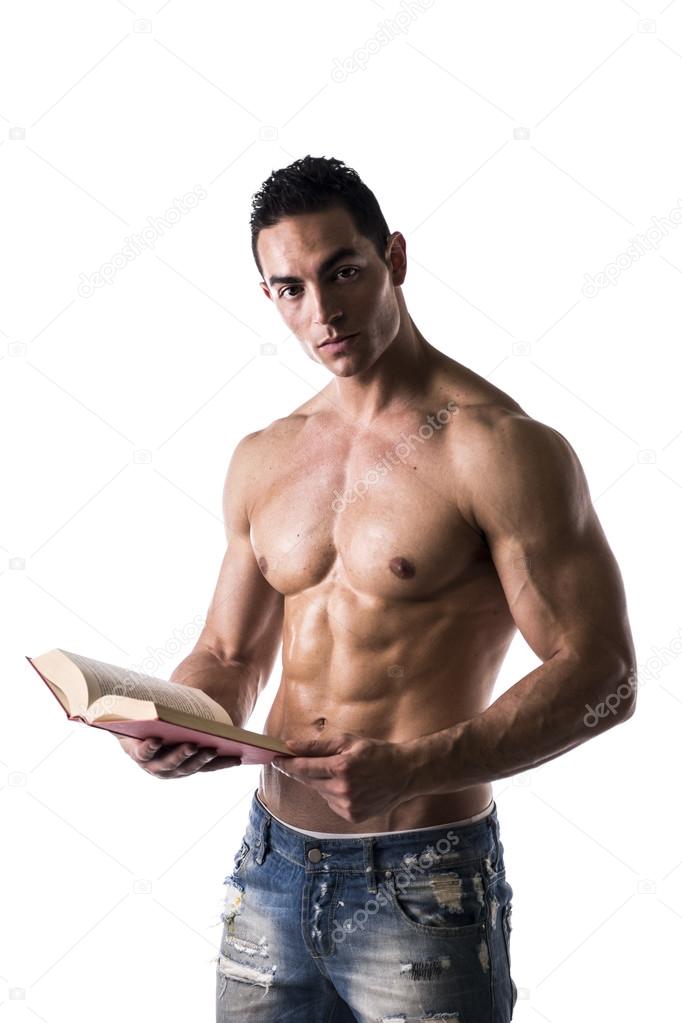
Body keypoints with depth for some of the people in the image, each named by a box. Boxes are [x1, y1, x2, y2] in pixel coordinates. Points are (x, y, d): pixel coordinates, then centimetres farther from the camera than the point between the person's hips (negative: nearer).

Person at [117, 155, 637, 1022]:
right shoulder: (262, 461, 7)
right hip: (270, 868, 6)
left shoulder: (499, 448, -12)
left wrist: (411, 769, -24)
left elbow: (600, 676, -15)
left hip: (423, 887, -5)